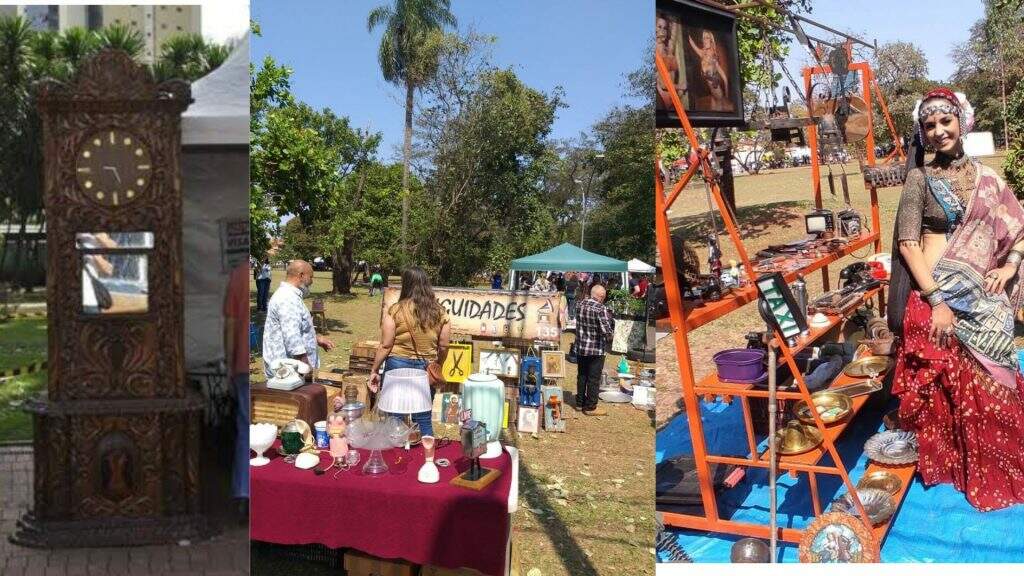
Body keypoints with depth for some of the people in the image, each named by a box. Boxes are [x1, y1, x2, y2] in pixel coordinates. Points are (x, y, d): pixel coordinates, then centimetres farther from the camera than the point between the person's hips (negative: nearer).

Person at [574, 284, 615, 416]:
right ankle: (590, 407, 12)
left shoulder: (579, 306, 1)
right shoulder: (601, 309, -19)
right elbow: (607, 332, -23)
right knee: (594, 379, 5)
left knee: (582, 376, 18)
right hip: (596, 349, -6)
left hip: (580, 348, 6)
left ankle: (580, 403, 29)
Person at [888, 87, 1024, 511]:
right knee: (950, 385, 0)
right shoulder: (920, 179, -1)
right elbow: (907, 242, -8)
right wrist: (936, 298, -16)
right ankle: (950, 463, 19)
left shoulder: (986, 177, 10)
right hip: (937, 295, -3)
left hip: (984, 298, 4)